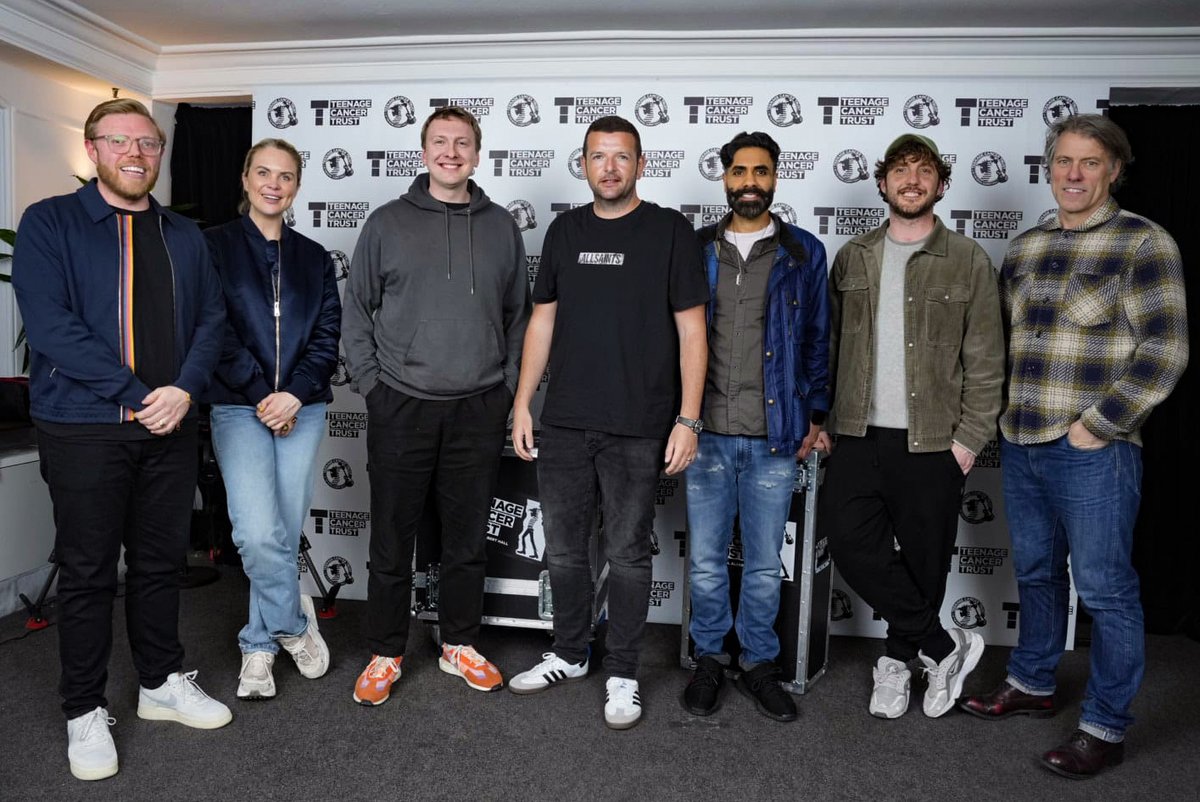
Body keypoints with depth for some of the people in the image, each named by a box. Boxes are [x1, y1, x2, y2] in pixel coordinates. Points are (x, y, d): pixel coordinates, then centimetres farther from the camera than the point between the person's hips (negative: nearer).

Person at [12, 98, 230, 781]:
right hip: (84, 428, -4)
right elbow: (50, 324, -13)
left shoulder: (184, 236, 12)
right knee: (88, 572, 6)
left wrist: (184, 389, -11)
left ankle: (163, 682, 31)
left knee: (162, 562, 14)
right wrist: (135, 395, -18)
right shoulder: (49, 223, -2)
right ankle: (85, 711, 22)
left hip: (171, 425, 4)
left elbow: (211, 319, 7)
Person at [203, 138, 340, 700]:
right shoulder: (215, 246, 4)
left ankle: (259, 644, 23)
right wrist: (261, 395, -10)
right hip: (240, 408, -2)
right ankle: (294, 624, 10)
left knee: (285, 533, 4)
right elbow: (215, 331, -5)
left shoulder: (313, 257, 13)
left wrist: (295, 393, -9)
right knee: (259, 533, -16)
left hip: (302, 410, 3)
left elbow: (327, 336, 6)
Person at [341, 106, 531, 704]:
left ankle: (460, 644, 29)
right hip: (400, 407, -1)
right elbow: (357, 312, 6)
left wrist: (507, 386, 5)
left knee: (468, 539, 12)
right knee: (391, 540, 7)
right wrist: (369, 382, -2)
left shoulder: (501, 227, 8)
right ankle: (385, 655, 23)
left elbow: (517, 314, 12)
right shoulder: (387, 223, 3)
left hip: (479, 410, 2)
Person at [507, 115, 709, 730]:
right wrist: (522, 403, 7)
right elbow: (542, 321, 13)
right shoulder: (564, 230, 10)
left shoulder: (669, 230, -2)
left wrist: (688, 419, -11)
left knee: (627, 553, 7)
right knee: (563, 548, 13)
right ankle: (568, 655, 33)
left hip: (639, 430, -4)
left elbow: (691, 330, -4)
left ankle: (622, 675, 23)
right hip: (564, 424, 4)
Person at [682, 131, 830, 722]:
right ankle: (709, 659, 27)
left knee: (764, 564, 9)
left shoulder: (803, 253, 5)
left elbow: (816, 340, 8)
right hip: (707, 434, 1)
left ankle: (759, 664, 28)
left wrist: (815, 415, 3)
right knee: (706, 560, 8)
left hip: (774, 437, 0)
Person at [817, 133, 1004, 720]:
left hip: (932, 441, -2)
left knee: (923, 560, 6)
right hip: (859, 436, 2)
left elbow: (985, 361, -1)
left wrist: (969, 439, -7)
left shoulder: (968, 262, 1)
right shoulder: (852, 258, 9)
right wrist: (825, 419, 4)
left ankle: (897, 660, 29)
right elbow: (831, 345, 10)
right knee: (851, 542, -7)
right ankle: (946, 647, 9)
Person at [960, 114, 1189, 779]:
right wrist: (1004, 412, 10)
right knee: (1035, 572, 19)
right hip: (1020, 444, 6)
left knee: (1104, 589, 3)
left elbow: (1164, 349, -13)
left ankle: (1105, 727, 18)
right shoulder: (1025, 247, 11)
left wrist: (1096, 426, -15)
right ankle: (1032, 684, 36)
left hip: (1093, 451, -6)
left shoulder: (1143, 244, -6)